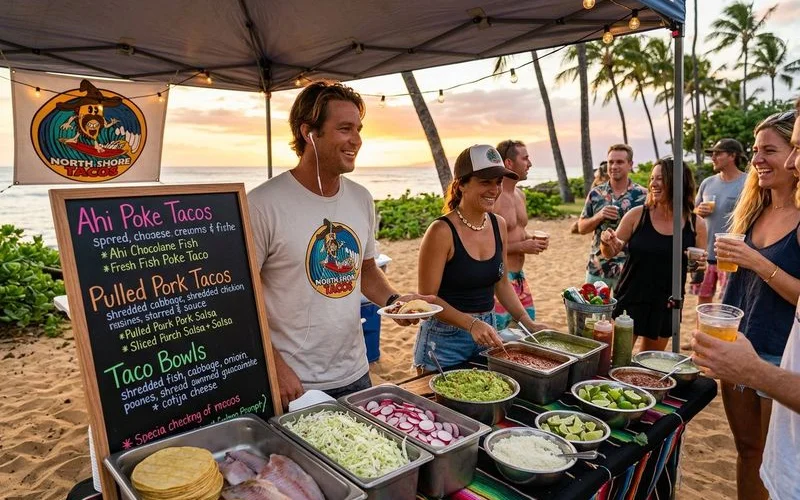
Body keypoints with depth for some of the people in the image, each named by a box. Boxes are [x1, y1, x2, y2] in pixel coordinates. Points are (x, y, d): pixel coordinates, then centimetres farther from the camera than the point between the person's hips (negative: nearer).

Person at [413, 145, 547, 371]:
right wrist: (472, 324, -27)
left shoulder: (498, 225, 1)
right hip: (445, 340, -6)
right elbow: (428, 298, -17)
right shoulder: (442, 231, -18)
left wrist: (528, 323, 6)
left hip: (486, 334, 6)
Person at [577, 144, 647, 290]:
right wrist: (599, 216, -15)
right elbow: (581, 228, 3)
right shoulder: (595, 193, 2)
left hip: (628, 269, -2)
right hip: (597, 268, 2)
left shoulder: (642, 195, -4)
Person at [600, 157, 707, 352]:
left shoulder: (696, 224, -3)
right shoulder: (637, 215, -7)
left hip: (665, 307, 2)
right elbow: (610, 253, 0)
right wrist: (607, 242, -21)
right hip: (629, 302, -1)